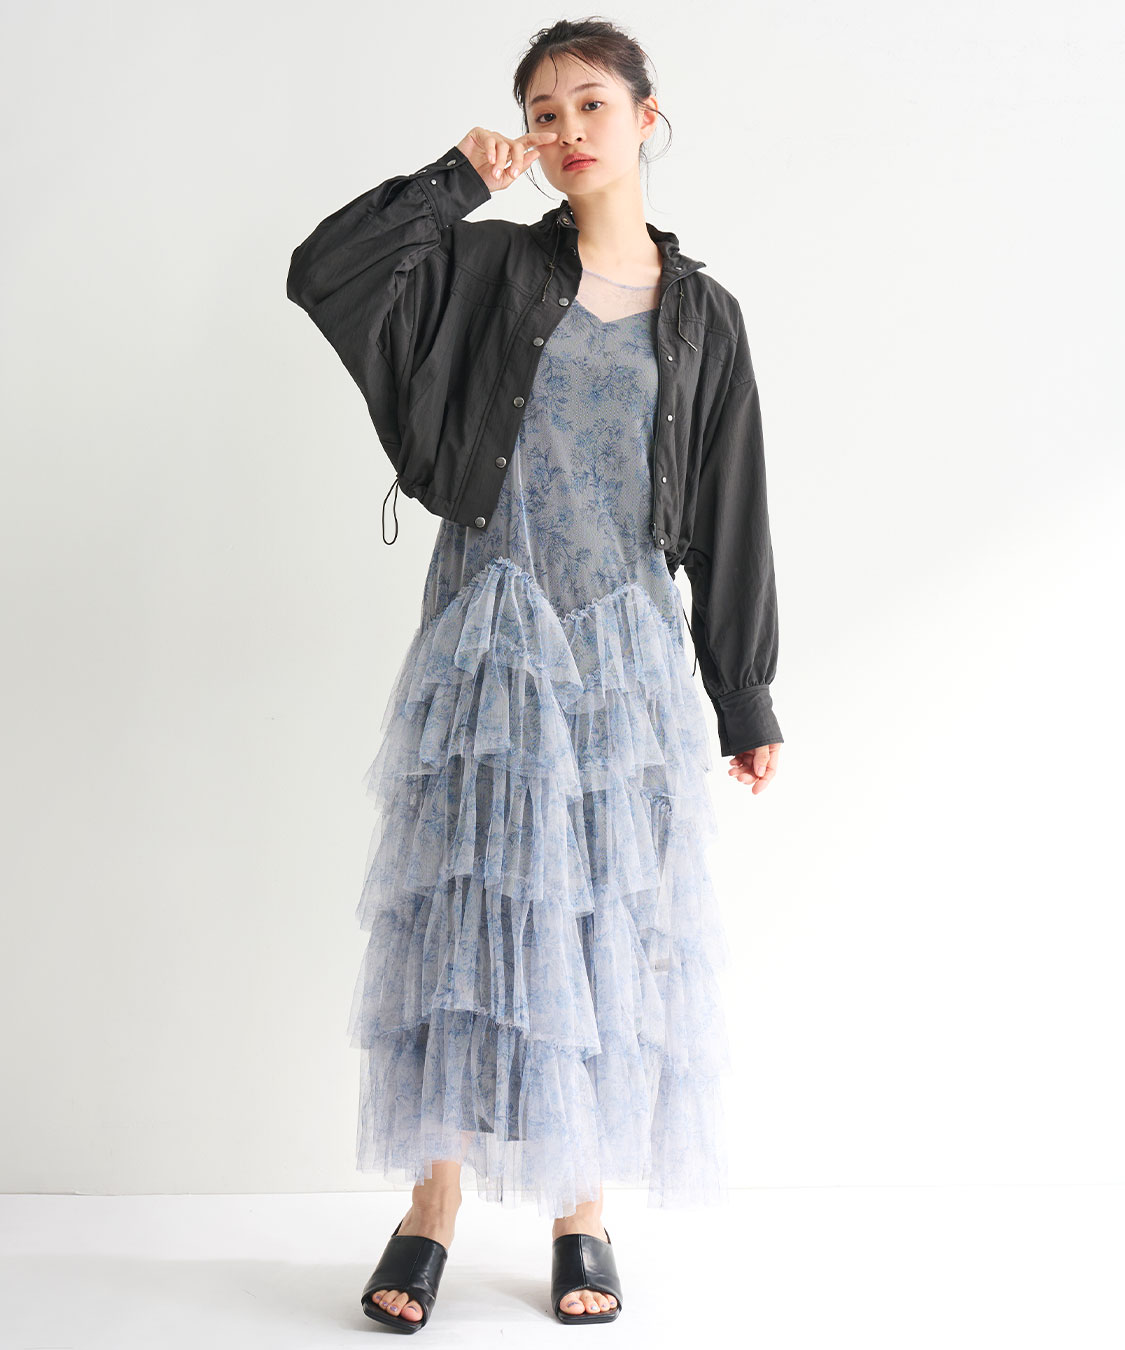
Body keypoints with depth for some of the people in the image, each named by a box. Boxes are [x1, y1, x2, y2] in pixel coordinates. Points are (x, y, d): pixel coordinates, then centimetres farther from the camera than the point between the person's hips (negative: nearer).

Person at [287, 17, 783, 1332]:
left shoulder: (697, 310, 8)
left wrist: (749, 700, 8)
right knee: (472, 906, -1)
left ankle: (584, 1213, 16)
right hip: (492, 640, -1)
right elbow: (320, 271, -9)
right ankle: (433, 1206, 11)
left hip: (624, 648, 1)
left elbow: (731, 517, 9)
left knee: (611, 918, 3)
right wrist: (454, 177, -3)